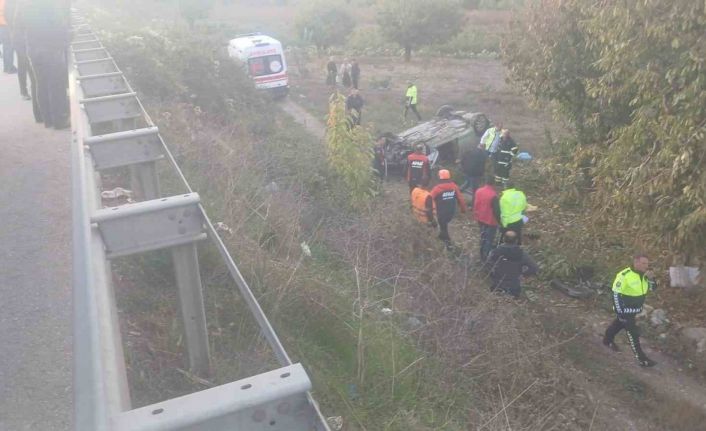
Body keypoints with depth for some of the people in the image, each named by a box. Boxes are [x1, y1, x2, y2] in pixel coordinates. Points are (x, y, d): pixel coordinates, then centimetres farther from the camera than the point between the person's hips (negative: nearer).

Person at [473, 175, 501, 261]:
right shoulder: (493, 195, -29)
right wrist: (499, 221, -7)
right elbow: (496, 210, -22)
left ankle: (483, 255, 40)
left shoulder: (478, 191, -8)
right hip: (491, 221, -7)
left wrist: (476, 215, 19)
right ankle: (487, 258, 20)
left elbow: (474, 205, 4)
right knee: (489, 239, 10)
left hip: (480, 219, 7)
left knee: (483, 237, 25)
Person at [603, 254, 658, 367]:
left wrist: (651, 278, -18)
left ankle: (608, 340, 50)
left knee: (618, 324, 27)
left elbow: (653, 287, 3)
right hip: (625, 310, -7)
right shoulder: (624, 276, -28)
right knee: (633, 334, 0)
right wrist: (620, 312, -21)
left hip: (635, 309, 8)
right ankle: (642, 360, 11)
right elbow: (616, 294, -23)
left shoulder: (643, 274, -5)